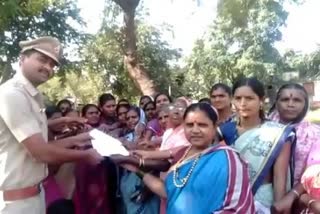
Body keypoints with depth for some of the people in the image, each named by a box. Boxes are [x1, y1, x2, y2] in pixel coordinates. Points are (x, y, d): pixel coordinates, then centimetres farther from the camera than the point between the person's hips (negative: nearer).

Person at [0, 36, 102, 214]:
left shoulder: (35, 98, 9)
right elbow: (42, 153, -23)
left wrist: (73, 141, 8)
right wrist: (85, 156, -11)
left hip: (34, 193, 9)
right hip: (15, 199, -9)